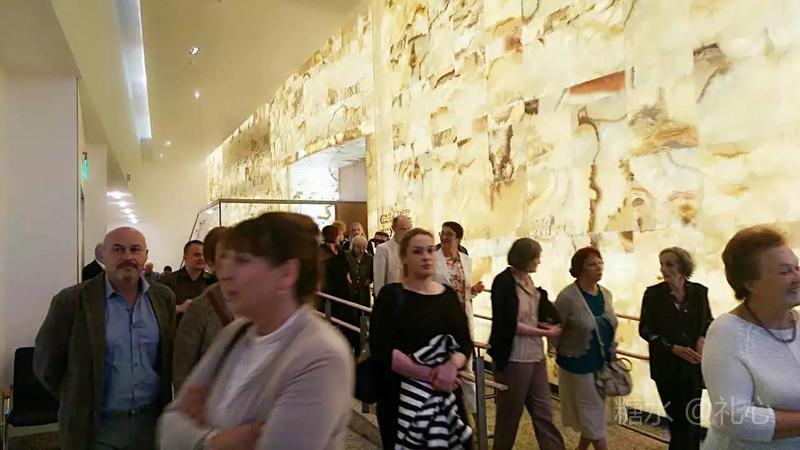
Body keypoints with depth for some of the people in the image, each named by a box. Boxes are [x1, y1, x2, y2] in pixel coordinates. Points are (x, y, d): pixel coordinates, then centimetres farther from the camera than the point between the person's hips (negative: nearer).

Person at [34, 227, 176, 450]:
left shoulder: (164, 297, 0)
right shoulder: (72, 301, -9)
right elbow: (46, 364, -1)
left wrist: (166, 408, 6)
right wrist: (79, 402, 3)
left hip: (153, 420, 3)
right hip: (97, 426, -3)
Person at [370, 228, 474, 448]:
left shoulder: (449, 294, 7)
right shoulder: (391, 295, -7)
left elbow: (465, 343, 5)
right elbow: (381, 349, -15)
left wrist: (452, 366, -16)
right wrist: (429, 375, -18)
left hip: (447, 394, 4)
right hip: (402, 396, -4)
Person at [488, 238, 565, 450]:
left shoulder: (528, 281, 6)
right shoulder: (504, 282, -16)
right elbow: (510, 324, -18)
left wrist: (546, 324, -4)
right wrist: (545, 333, -13)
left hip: (535, 355, 7)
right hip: (514, 358, -7)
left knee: (543, 412, 14)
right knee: (510, 414, 11)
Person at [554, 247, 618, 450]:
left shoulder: (606, 294, 1)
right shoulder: (567, 296, -20)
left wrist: (611, 352, 11)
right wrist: (565, 353, -2)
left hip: (603, 363, 7)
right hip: (579, 365, -6)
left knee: (592, 412, 18)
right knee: (593, 414, 4)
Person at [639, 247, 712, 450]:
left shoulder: (699, 291, -3)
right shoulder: (653, 293, -9)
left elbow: (708, 320, 12)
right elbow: (645, 329, -6)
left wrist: (703, 338, -7)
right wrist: (672, 348, -16)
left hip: (693, 365, 2)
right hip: (666, 366, -1)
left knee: (692, 417, 9)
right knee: (675, 417, 11)